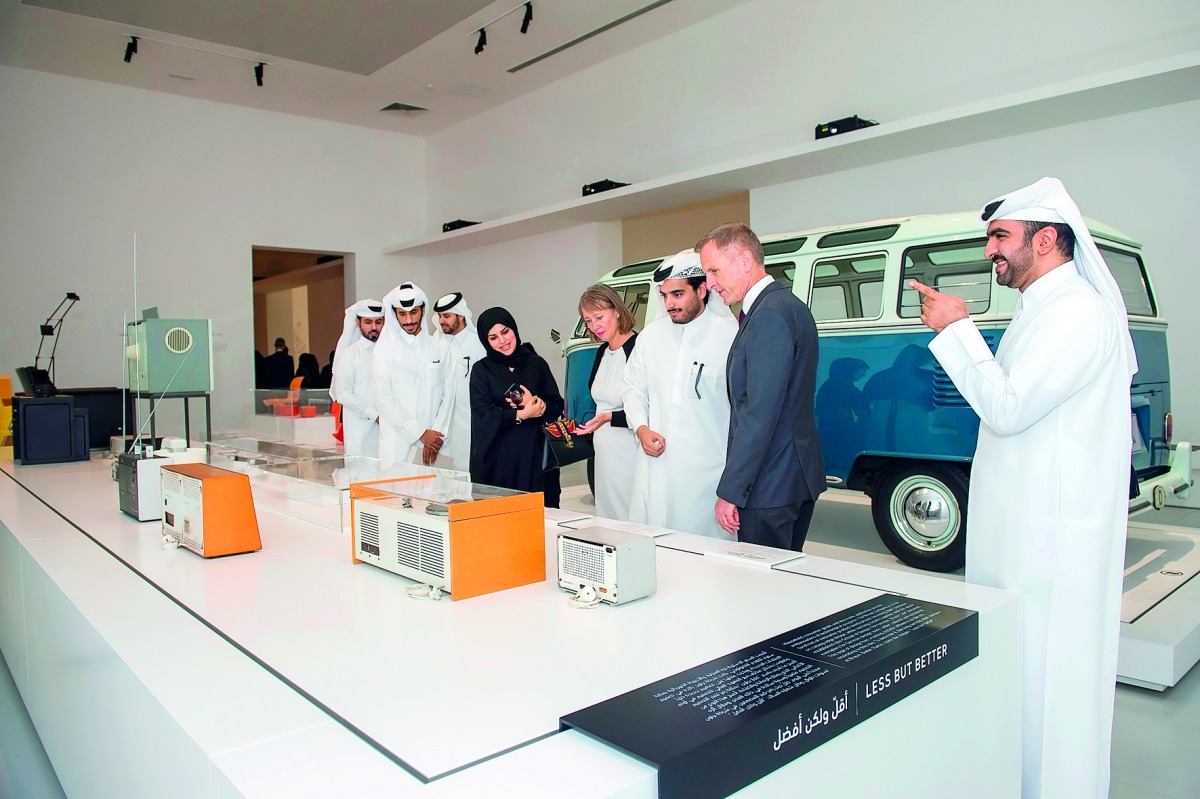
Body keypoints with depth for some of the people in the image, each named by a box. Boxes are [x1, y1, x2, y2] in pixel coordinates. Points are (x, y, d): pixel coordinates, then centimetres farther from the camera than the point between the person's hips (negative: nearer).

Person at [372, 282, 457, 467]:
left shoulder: (441, 348, 10)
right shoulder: (384, 349, 2)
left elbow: (448, 396, 6)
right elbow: (384, 400, -4)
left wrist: (437, 435, -5)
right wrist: (421, 434, -8)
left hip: (435, 444, 2)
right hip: (398, 444, -2)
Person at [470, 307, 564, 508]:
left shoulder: (537, 364, 9)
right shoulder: (481, 370, 5)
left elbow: (558, 406, 7)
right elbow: (484, 414, -6)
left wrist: (538, 404, -13)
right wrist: (521, 415, -15)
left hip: (535, 455, 1)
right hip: (497, 459, -1)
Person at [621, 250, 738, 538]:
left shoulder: (729, 336, -7)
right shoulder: (651, 335, 9)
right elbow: (633, 387, 20)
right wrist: (641, 428, 2)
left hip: (706, 470, -4)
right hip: (655, 464, 5)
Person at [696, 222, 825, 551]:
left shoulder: (769, 316, -19)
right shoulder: (787, 306, 13)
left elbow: (760, 415, -23)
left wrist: (729, 491, -19)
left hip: (770, 486, -10)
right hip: (798, 476, 10)